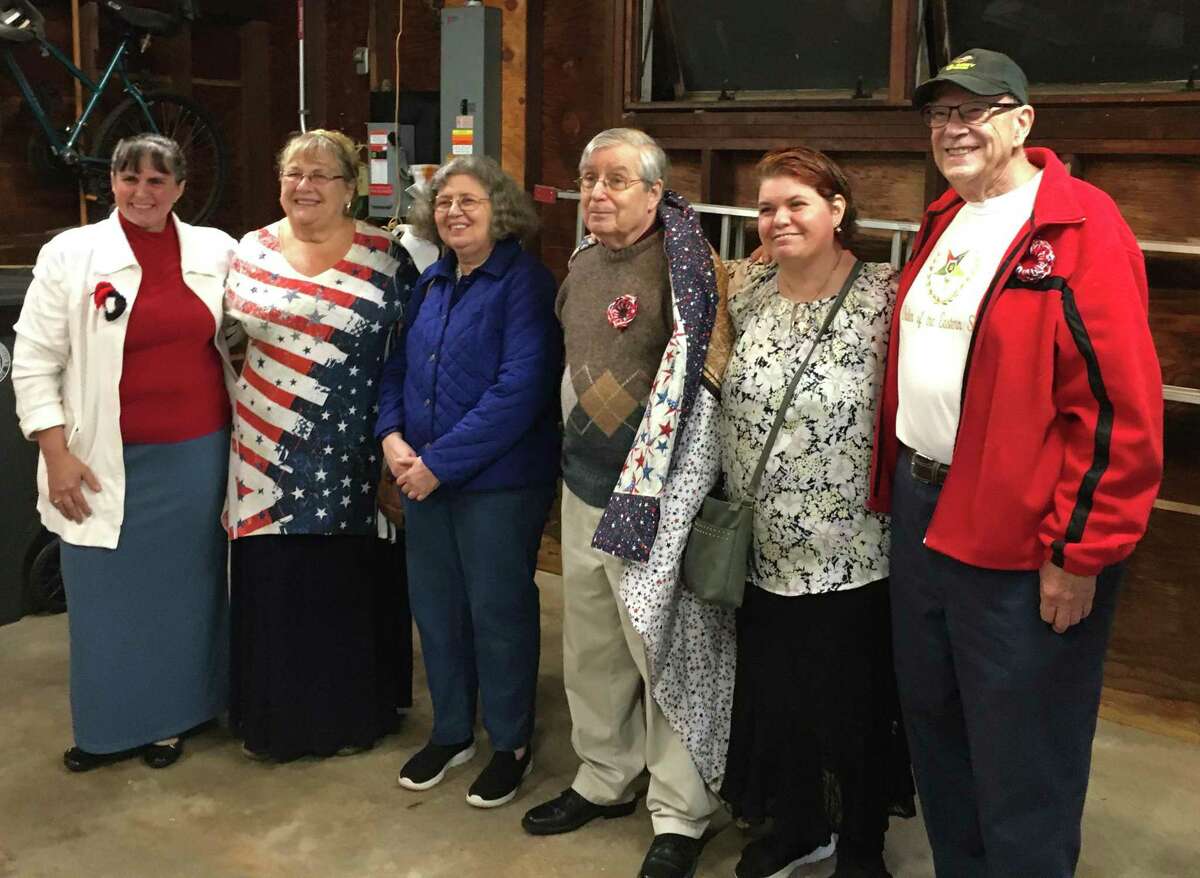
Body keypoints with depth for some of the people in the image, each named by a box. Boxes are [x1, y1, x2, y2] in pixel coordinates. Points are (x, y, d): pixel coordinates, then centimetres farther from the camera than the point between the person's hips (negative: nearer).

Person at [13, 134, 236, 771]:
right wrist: (56, 452, -8)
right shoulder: (70, 254, -2)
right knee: (107, 593, 7)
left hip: (198, 455, 2)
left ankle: (170, 717, 29)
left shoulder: (216, 251, 4)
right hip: (110, 462, -2)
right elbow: (35, 361, -2)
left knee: (184, 587, 11)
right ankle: (109, 727, 25)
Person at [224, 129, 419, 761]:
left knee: (347, 585, 7)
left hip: (350, 454, -2)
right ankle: (273, 719, 24)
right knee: (272, 586, 7)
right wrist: (227, 434, 7)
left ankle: (352, 715, 25)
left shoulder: (385, 257, -1)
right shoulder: (251, 252, 6)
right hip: (269, 454, 2)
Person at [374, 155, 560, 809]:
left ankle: (511, 744, 25)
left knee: (498, 611, 5)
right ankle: (450, 732, 35)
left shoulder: (525, 281, -12)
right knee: (434, 606, 15)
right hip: (424, 478, 7)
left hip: (498, 481, -7)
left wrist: (441, 461, -20)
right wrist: (391, 435, -5)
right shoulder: (432, 282, 10)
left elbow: (520, 389, -20)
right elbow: (399, 365, 15)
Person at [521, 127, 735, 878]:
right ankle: (604, 779, 35)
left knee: (664, 648, 0)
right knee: (591, 646, 17)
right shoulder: (584, 261, 12)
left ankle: (681, 816, 14)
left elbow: (701, 370, -16)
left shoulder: (685, 261, -13)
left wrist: (643, 481, -16)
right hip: (584, 480, 8)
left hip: (654, 488, -8)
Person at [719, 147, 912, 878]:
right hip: (764, 551, 5)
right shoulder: (747, 295, 5)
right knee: (772, 698, 17)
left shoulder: (885, 296, -12)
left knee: (857, 708, 10)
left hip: (854, 553, -5)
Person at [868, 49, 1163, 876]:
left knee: (1020, 765, 5)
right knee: (933, 725, 21)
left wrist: (1080, 554, -17)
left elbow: (1120, 409, -18)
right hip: (921, 513, 9)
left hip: (1020, 542, -8)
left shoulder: (1080, 228, -14)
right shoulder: (944, 223, 12)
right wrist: (895, 485, 16)